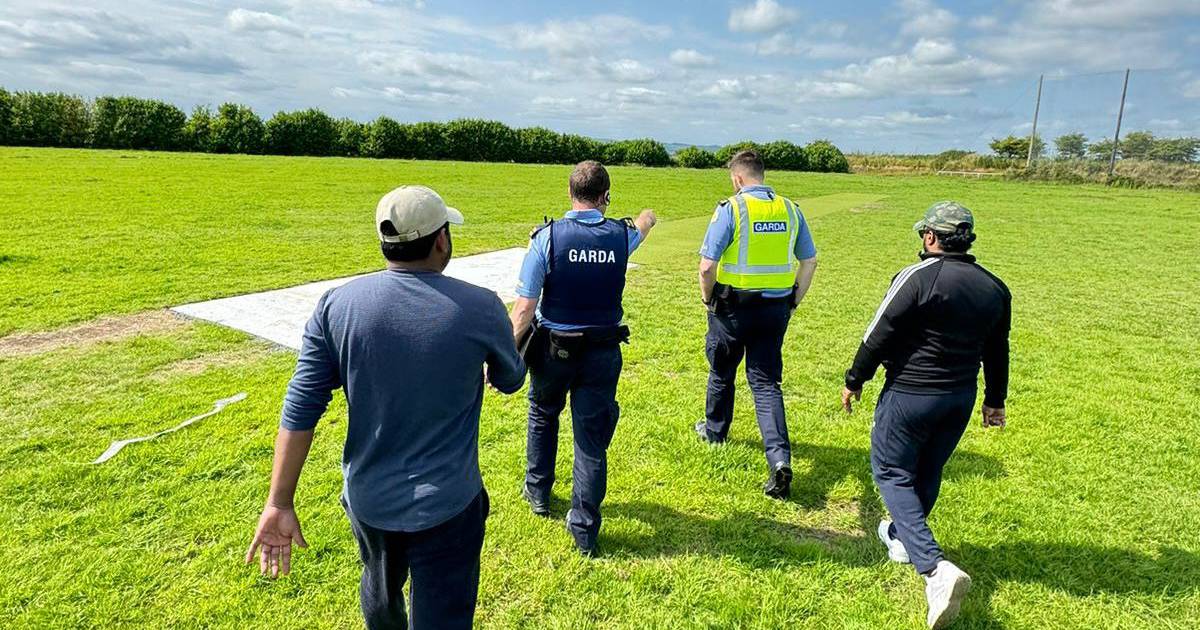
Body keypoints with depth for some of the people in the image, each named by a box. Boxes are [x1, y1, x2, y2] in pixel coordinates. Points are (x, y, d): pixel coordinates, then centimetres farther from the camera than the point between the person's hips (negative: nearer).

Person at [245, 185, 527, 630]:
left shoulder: (336, 305, -10)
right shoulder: (481, 307, -16)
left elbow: (300, 410, -9)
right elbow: (510, 381, 3)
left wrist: (279, 503, -1)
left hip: (367, 499, 3)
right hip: (446, 506, -3)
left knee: (380, 591, 30)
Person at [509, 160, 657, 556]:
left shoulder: (547, 237, -14)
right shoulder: (622, 236, -5)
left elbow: (525, 307, -18)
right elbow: (642, 226, 23)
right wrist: (647, 218, 47)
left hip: (554, 349, -1)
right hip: (603, 353, 1)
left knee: (543, 416, 26)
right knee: (592, 437, 8)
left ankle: (538, 493, 42)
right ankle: (584, 529, 16)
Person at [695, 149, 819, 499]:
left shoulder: (731, 209, -12)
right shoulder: (790, 209, 3)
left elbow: (707, 265, -15)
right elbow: (809, 261, 7)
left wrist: (707, 298, 1)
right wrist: (794, 300, 15)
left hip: (733, 307, -3)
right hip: (776, 309, 4)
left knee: (722, 372, 19)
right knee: (766, 382, 7)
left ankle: (715, 430, 41)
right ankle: (780, 458, -7)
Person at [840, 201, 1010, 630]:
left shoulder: (916, 277, -18)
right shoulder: (994, 288, 4)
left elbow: (879, 335, -16)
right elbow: (997, 351, 13)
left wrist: (854, 380, -3)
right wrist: (995, 400, 25)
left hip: (910, 395, -7)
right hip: (961, 399, 7)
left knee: (892, 473, 5)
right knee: (927, 473, 21)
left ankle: (935, 567, -10)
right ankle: (901, 538, 42)